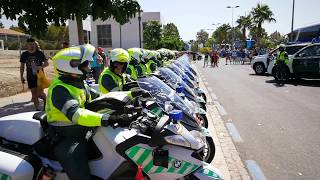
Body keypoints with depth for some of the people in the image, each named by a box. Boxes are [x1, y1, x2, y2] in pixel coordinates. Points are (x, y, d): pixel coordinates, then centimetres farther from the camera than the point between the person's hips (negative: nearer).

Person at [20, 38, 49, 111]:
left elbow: (46, 63, -3)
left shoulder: (40, 53, -4)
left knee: (39, 93, -10)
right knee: (34, 94, 7)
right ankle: (37, 109, 19)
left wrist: (41, 67, -23)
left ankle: (46, 100, 21)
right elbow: (22, 66, 11)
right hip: (30, 77, 3)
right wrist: (21, 76, 7)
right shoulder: (24, 55, 3)